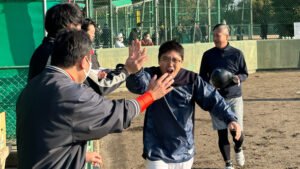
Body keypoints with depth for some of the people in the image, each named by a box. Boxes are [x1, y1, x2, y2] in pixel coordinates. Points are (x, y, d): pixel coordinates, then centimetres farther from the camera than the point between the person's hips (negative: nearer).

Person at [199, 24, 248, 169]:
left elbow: (245, 74, 8)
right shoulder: (208, 55, 4)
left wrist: (238, 78, -15)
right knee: (222, 133, 1)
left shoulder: (237, 53, 1)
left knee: (236, 132, -5)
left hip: (234, 98, -1)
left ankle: (238, 148, 31)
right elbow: (202, 76, 10)